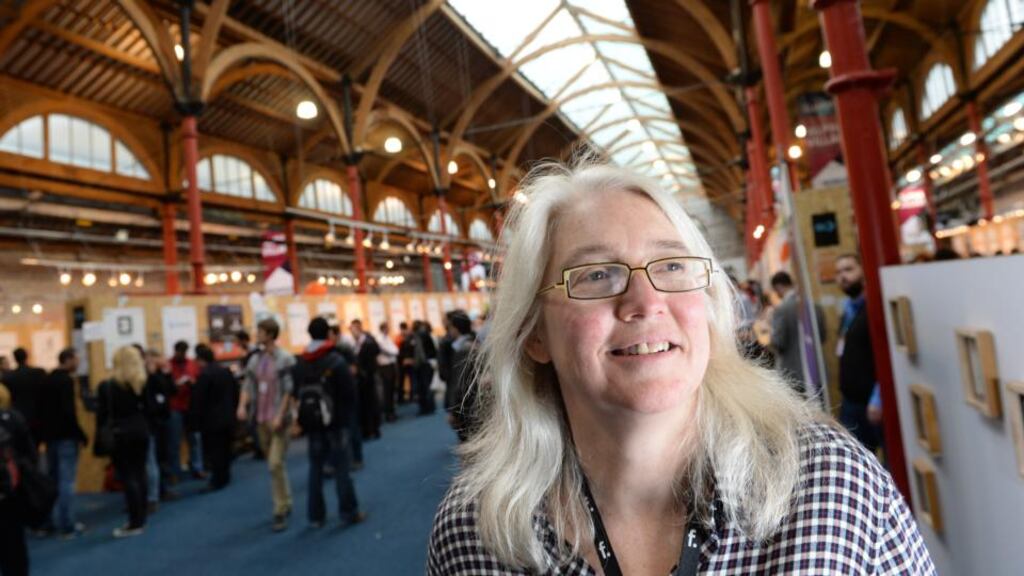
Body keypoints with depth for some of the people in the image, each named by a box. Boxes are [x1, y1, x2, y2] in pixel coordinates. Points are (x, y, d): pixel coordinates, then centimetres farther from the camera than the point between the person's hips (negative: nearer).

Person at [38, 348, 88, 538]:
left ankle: (52, 521, 22)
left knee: (52, 479, 15)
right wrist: (81, 435, -15)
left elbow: (40, 408, 14)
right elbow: (68, 412, -21)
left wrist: (45, 431, 18)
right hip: (65, 436, -8)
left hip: (50, 436, 8)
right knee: (66, 481, -4)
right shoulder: (66, 380, -15)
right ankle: (67, 526, 0)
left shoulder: (46, 380, 10)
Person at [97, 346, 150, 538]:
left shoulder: (107, 386, -8)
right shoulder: (143, 382, 3)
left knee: (127, 477, -2)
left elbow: (102, 415, -6)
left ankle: (135, 523, 0)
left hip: (120, 434, -4)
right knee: (139, 473, 12)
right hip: (140, 432, 5)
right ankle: (141, 518, 18)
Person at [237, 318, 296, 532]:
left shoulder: (285, 359, -10)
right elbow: (248, 385, 8)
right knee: (272, 464, 15)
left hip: (277, 419, -6)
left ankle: (281, 511, -1)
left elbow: (288, 390, -12)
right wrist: (242, 405, -10)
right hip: (260, 419, 6)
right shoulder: (255, 359, 8)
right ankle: (286, 503, 29)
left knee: (276, 464, -11)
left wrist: (280, 416, -19)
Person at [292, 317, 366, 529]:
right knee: (341, 467, 1)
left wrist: (302, 420, 8)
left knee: (316, 467, 11)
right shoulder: (336, 360, -13)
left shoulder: (300, 363, 2)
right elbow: (350, 392, -14)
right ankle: (349, 513, 7)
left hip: (312, 422, 5)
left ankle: (316, 515, 17)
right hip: (335, 420, -4)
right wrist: (344, 411, 3)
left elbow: (296, 394, 2)